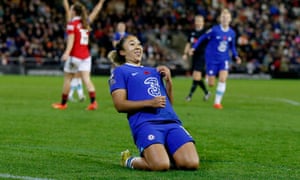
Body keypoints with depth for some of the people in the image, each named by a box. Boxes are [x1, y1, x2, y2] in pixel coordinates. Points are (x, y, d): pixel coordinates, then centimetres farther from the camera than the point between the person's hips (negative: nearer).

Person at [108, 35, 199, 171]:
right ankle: (130, 161, 0)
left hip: (171, 122, 5)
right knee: (160, 165, -31)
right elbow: (119, 105, -1)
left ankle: (165, 154, 12)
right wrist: (150, 103, -12)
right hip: (144, 123, -5)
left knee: (192, 163, -19)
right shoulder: (120, 72, 13)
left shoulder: (154, 71, 31)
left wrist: (168, 80, 11)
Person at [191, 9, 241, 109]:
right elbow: (202, 38, -1)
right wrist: (194, 47, -5)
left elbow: (232, 46, 16)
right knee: (211, 84, 0)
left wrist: (236, 56, 3)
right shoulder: (214, 30, -12)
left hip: (224, 59, 3)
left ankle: (217, 102, -7)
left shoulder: (232, 33, 0)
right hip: (212, 59, -3)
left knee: (223, 79, -17)